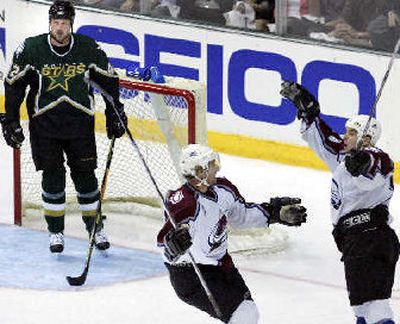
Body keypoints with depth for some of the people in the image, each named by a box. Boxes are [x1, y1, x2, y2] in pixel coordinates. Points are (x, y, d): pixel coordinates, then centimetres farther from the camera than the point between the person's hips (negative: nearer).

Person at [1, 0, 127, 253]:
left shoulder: (89, 49, -6)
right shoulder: (31, 49, -9)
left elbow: (108, 81, 7)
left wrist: (115, 114, 9)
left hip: (80, 123, 1)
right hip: (44, 124, -1)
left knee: (85, 175, 3)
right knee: (52, 177, 1)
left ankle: (95, 228, 17)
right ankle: (56, 232, 12)